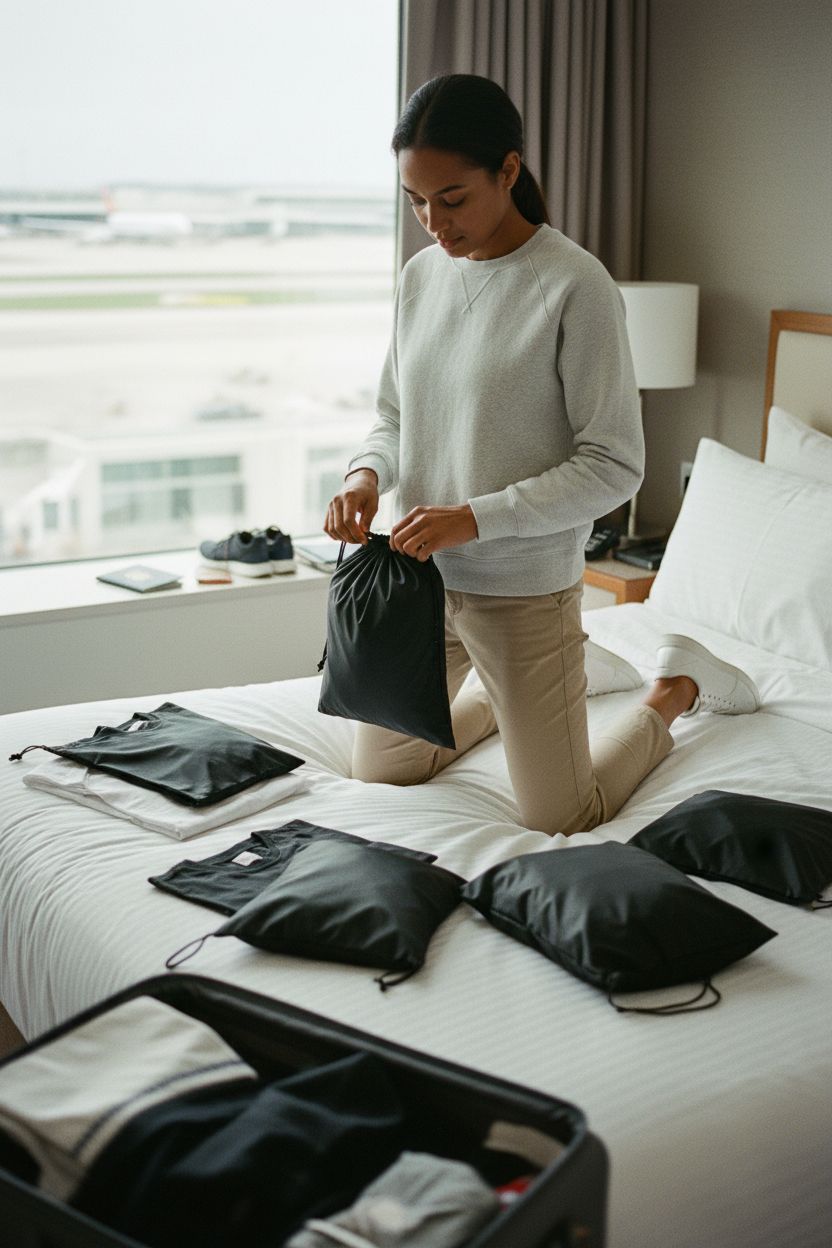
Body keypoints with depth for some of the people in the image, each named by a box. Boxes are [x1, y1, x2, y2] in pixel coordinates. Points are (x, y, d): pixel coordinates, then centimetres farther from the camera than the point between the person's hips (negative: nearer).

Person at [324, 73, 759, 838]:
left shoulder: (575, 286, -18)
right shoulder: (422, 275, 2)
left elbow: (615, 466, -17)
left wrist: (477, 516, -25)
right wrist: (367, 474, -10)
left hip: (523, 591, -6)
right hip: (419, 579, 6)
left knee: (562, 820, 7)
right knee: (380, 782, 19)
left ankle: (676, 688, 32)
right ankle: (508, 689, 41)